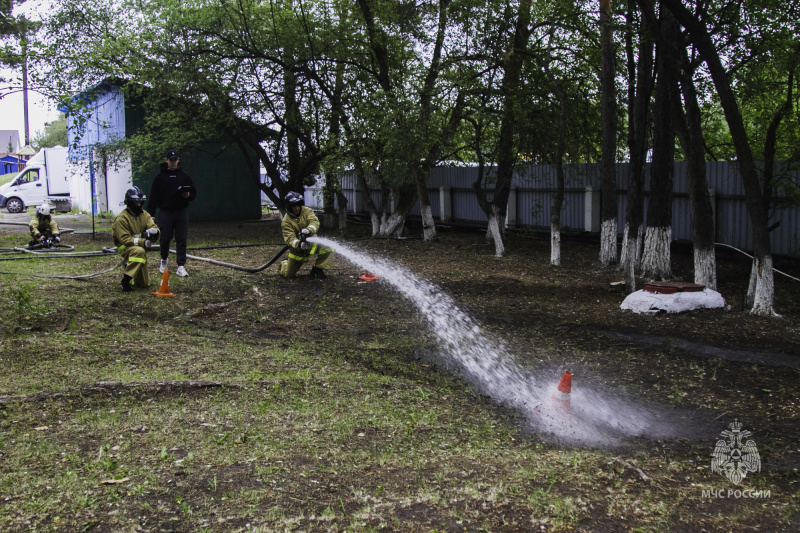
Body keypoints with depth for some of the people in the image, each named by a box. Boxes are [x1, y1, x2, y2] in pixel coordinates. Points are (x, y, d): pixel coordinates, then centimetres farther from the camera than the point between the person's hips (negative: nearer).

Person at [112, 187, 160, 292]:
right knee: (139, 252, -43)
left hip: (140, 247, 6)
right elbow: (124, 239, -23)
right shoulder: (122, 218, -16)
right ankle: (125, 281, -33)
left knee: (144, 283, 11)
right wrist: (142, 242, -34)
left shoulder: (144, 214, 4)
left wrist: (153, 231, -33)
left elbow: (154, 227, -7)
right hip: (125, 247, -6)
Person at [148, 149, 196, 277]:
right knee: (165, 238, 3)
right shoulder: (160, 177, 5)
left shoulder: (184, 176, 10)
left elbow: (194, 193, 14)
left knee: (181, 239, -3)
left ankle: (181, 266, -2)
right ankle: (164, 259, 29)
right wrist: (151, 214, -3)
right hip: (165, 212, -1)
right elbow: (153, 197, 3)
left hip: (182, 212, 1)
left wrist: (188, 196, -9)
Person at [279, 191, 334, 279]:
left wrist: (309, 230, -47)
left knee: (327, 250, -26)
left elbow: (315, 221, -24)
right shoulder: (286, 222, -16)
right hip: (297, 249, -1)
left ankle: (318, 269, -3)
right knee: (288, 274, 4)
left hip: (312, 243, 2)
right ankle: (285, 264, 41)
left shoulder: (307, 211, -8)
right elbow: (289, 238, -26)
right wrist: (298, 244, -48)